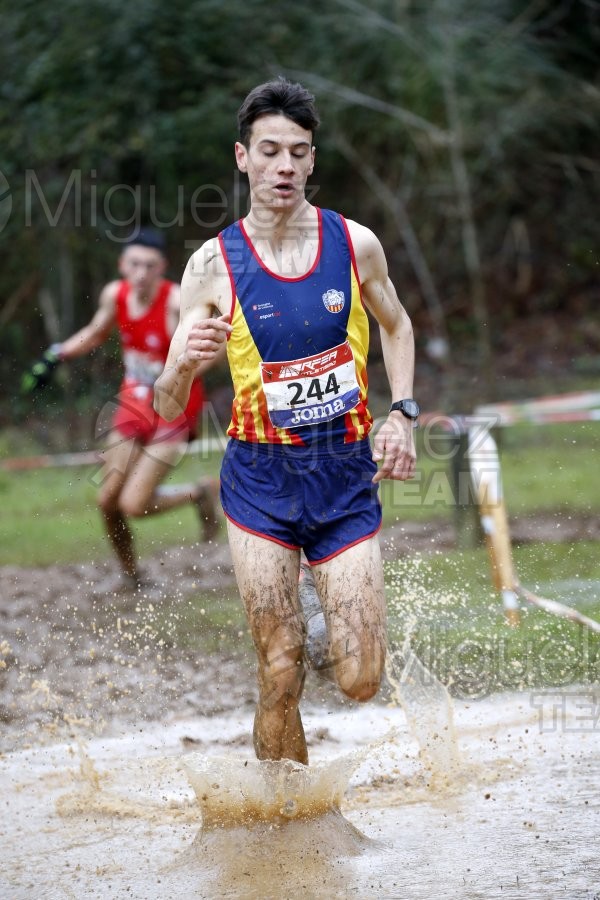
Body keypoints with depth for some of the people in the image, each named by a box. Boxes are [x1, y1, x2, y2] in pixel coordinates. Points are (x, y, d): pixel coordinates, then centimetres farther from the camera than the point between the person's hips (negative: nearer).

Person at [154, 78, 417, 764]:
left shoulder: (355, 244, -3)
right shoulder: (213, 264, -7)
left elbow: (396, 327, 19)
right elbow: (167, 409, -6)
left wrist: (402, 413, 5)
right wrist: (184, 364, -28)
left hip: (347, 477, 1)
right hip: (262, 482, -1)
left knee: (360, 682, -3)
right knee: (281, 676, -6)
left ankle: (354, 625, 33)